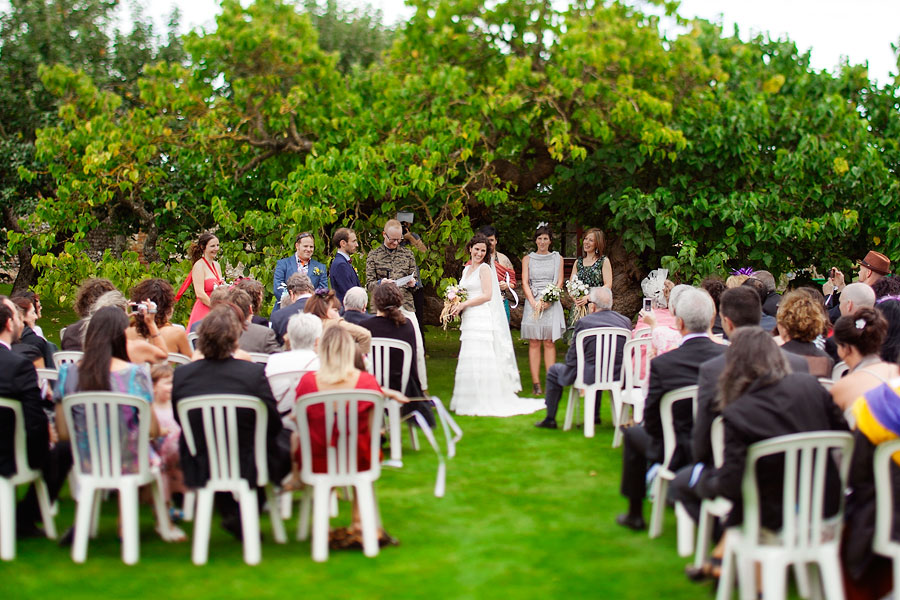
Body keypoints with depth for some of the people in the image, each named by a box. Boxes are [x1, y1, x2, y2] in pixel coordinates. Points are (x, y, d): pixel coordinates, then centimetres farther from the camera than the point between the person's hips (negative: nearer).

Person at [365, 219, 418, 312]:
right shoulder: (373, 255, 6)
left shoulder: (407, 253, 14)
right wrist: (380, 283, -19)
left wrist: (413, 283, -8)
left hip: (405, 305, 2)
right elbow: (369, 285, 2)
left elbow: (415, 279, 16)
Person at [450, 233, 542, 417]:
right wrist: (456, 304, 6)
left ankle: (485, 403, -6)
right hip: (470, 319, 8)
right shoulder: (466, 269, 19)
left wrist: (464, 304, -12)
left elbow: (487, 295, -12)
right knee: (470, 359, 6)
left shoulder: (485, 268, -4)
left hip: (482, 318, -8)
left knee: (481, 359, -10)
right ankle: (472, 402, 9)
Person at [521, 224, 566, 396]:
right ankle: (536, 383, -3)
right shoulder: (528, 259, 11)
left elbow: (559, 282, 4)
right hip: (533, 302, 0)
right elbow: (525, 283, 4)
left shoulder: (557, 258, 10)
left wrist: (548, 300, -11)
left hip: (551, 303, 0)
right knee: (534, 343, -3)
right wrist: (533, 302, -11)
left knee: (549, 343, -2)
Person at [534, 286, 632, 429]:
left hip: (589, 377, -5)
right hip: (617, 377, 5)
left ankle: (550, 419, 26)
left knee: (554, 371, 21)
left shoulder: (583, 322, -12)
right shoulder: (626, 321, 1)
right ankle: (595, 415, 46)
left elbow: (571, 358, -8)